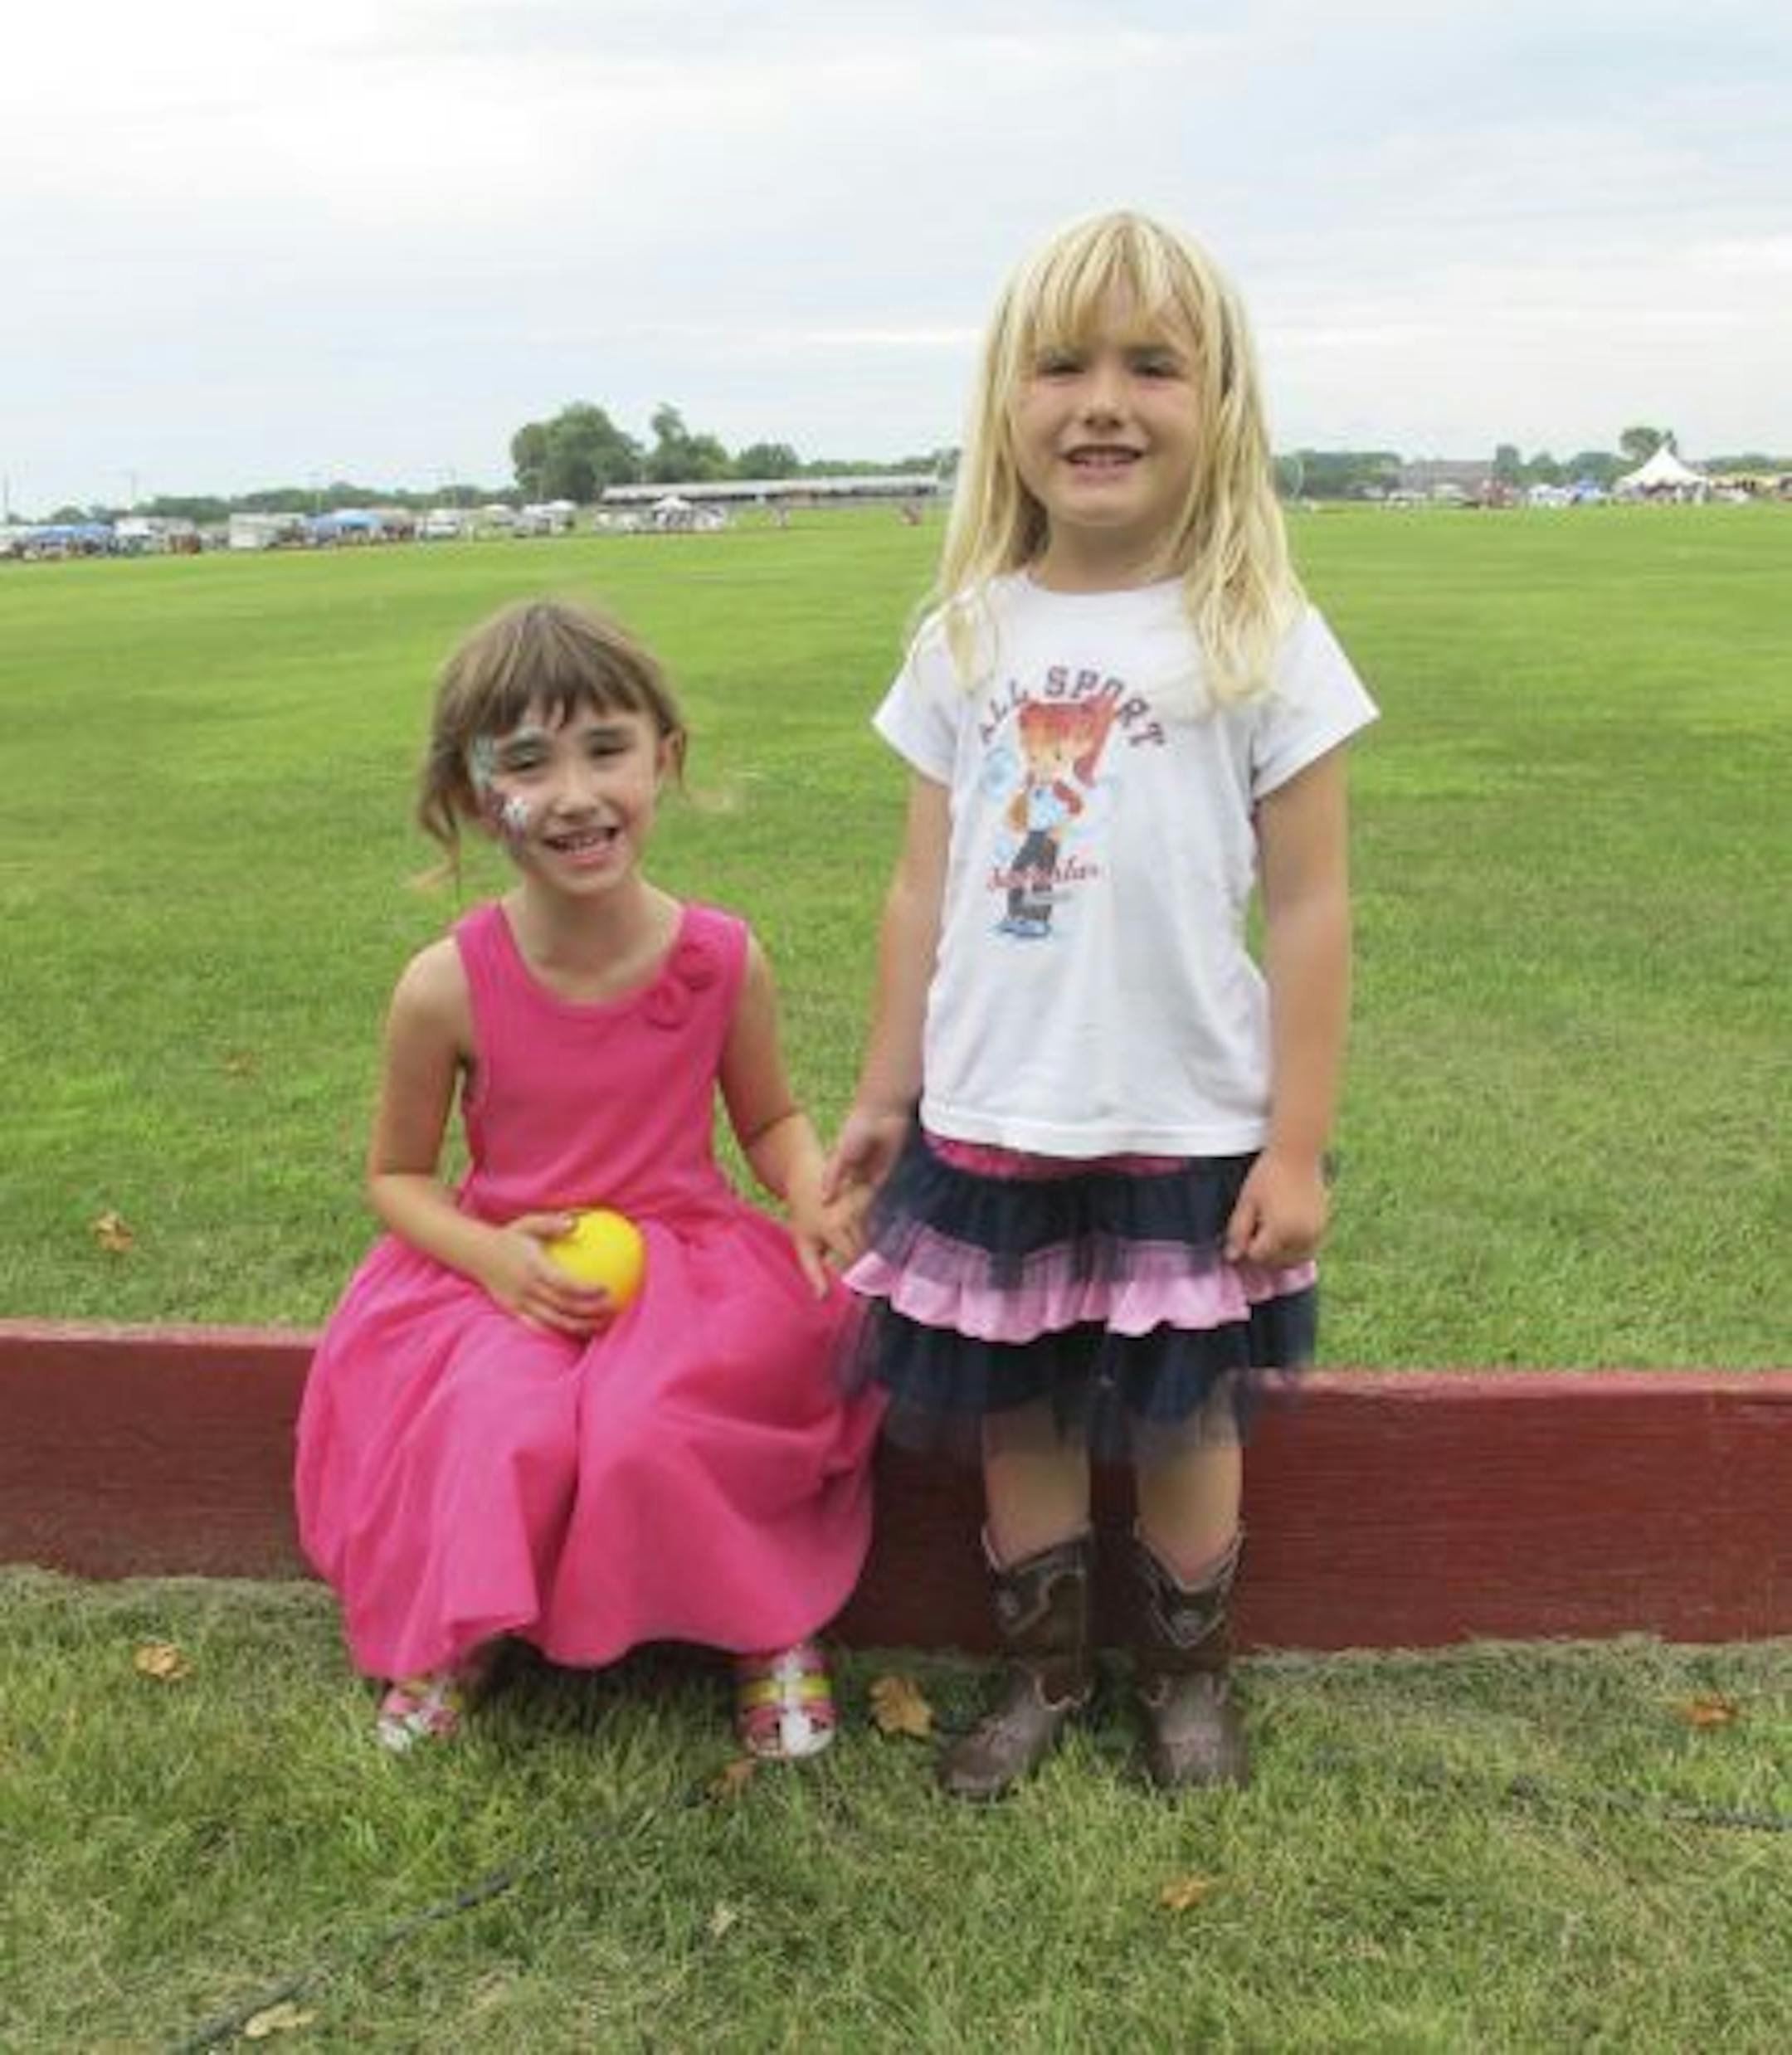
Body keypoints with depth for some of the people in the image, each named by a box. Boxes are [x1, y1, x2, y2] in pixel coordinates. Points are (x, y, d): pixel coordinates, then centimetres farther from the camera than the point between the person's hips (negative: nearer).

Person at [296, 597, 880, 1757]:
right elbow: (397, 1173, 1)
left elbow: (771, 1117, 7)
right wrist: (490, 1254, -18)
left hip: (690, 1260, 0)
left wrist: (811, 1189, -15)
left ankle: (769, 1626, 3)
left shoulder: (722, 960, -12)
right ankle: (454, 1634, 8)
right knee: (510, 1435, -28)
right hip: (501, 1275, 1)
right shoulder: (449, 987, -14)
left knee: (653, 1431, -30)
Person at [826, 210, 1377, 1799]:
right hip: (991, 1130, 3)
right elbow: (925, 888, 7)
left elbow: (1310, 906, -7)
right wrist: (886, 1092, 9)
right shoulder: (967, 638, 2)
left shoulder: (1261, 639, -7)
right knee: (1017, 1415, 14)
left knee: (1182, 1419, 12)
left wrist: (1297, 1143, -9)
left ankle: (1190, 1676, 36)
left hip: (1185, 1134, -3)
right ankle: (1044, 1672, 36)